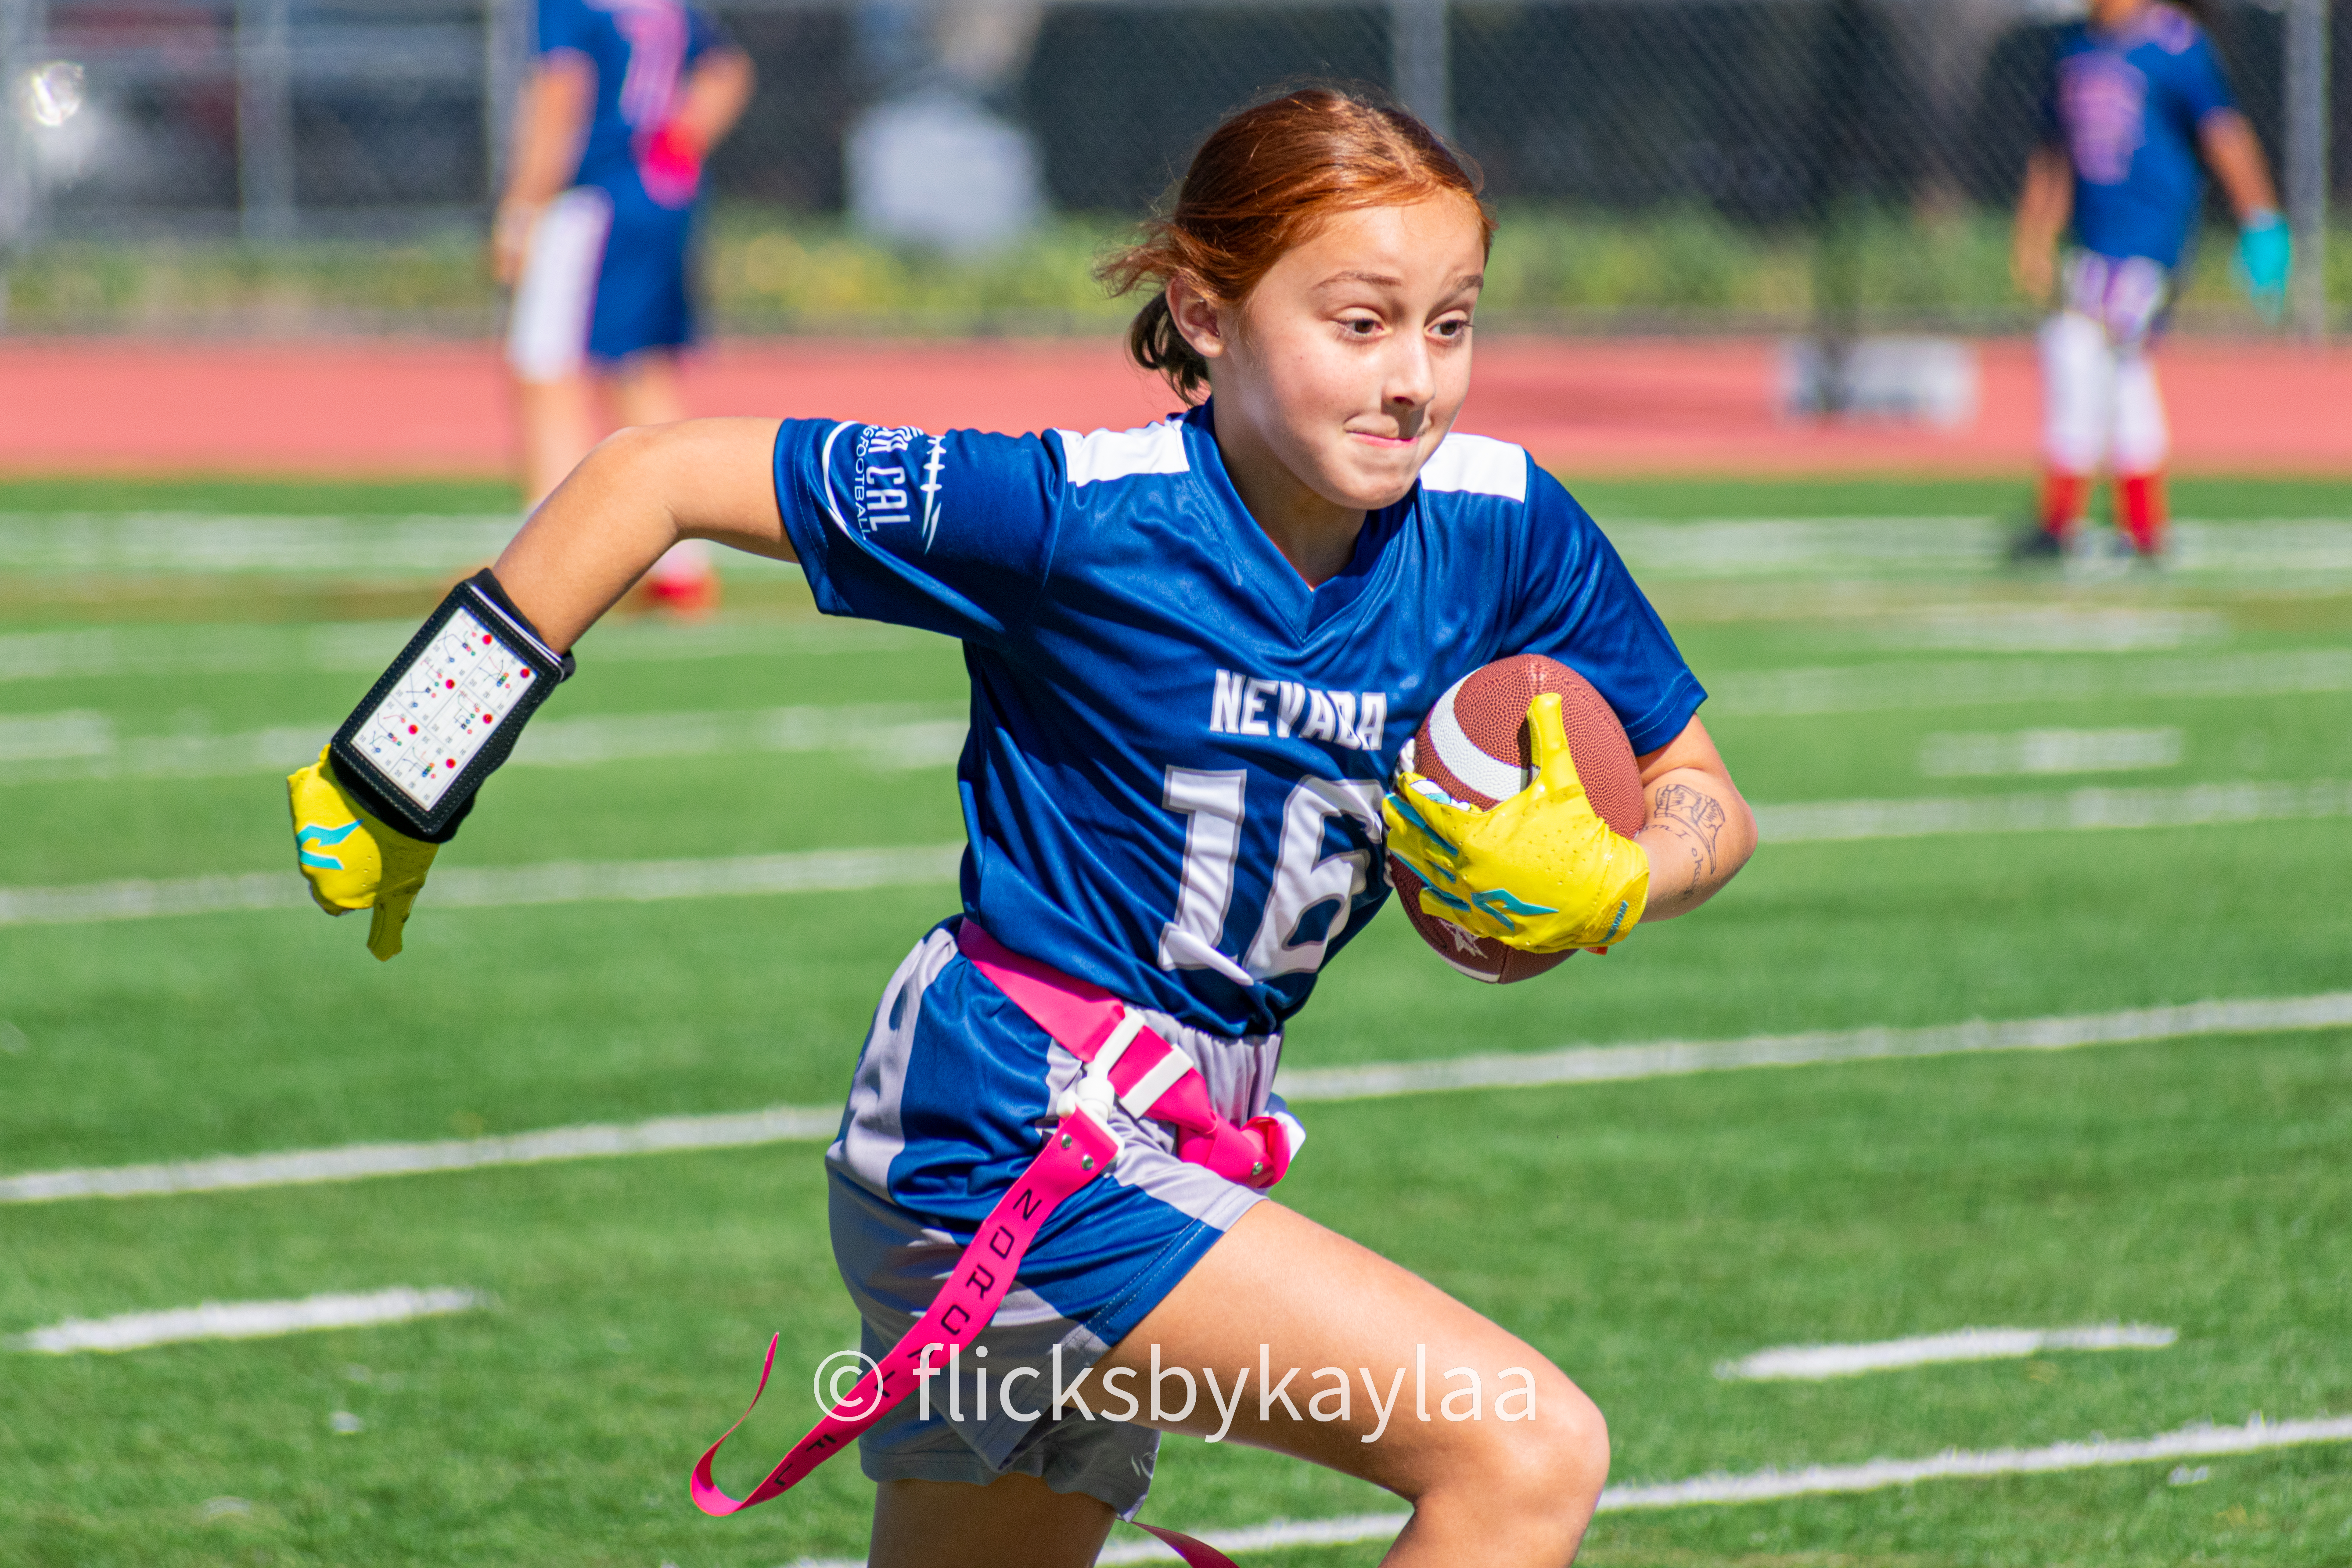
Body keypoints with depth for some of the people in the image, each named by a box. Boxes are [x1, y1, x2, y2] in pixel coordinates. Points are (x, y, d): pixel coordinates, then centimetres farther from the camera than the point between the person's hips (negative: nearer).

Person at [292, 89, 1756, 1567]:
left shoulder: (1501, 530, -4)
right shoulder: (1089, 515, -19)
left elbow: (1705, 805, 7)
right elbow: (659, 475, -12)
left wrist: (1597, 884, -17)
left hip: (1162, 1164, 8)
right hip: (1007, 1141, -8)